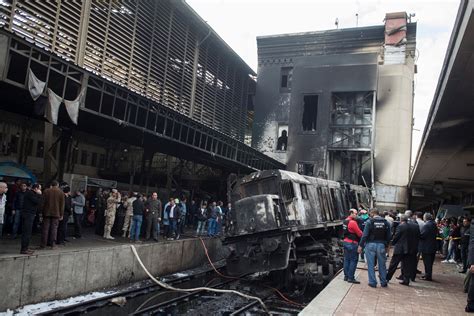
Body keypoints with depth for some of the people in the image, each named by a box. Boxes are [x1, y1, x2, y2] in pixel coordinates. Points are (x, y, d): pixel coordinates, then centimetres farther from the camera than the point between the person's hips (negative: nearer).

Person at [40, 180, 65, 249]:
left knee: (45, 228, 5)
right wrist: (61, 214, 5)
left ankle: (43, 245, 7)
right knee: (54, 228, 3)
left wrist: (42, 212, 10)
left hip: (47, 213, 1)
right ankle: (53, 245, 2)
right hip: (56, 213, -1)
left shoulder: (46, 191, 1)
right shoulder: (61, 192, 0)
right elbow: (62, 204, 0)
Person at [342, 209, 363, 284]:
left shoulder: (345, 221, 10)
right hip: (352, 243, -9)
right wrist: (362, 234, 5)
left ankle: (346, 276, 19)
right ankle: (351, 278, -3)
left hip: (345, 242, 9)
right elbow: (359, 233, -14)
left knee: (347, 260, 13)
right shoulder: (353, 222, -17)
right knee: (353, 260, -3)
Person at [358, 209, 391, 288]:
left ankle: (372, 282, 9)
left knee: (371, 265, 5)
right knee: (382, 265, 13)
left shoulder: (369, 222, -8)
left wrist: (361, 245, -4)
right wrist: (386, 246, 20)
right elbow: (388, 236, 8)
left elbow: (365, 235, -10)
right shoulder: (386, 222, 4)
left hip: (371, 245, -3)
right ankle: (383, 282, 21)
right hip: (381, 245, 3)